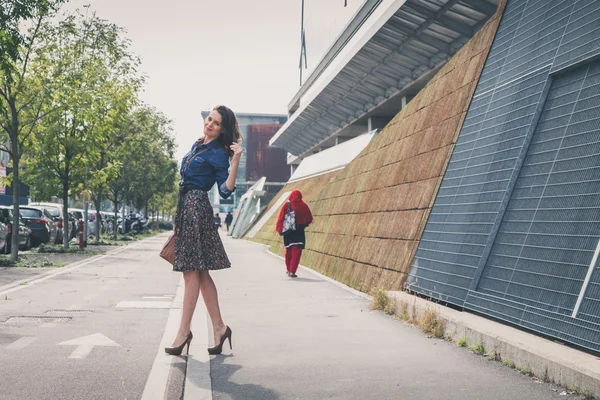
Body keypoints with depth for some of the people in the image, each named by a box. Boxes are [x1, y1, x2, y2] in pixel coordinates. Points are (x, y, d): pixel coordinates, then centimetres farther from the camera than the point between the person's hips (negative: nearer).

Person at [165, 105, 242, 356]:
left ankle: (184, 332, 0)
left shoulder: (218, 152, -6)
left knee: (192, 272, -6)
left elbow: (225, 191, -13)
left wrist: (236, 160, -22)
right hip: (185, 206, 9)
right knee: (200, 273, 7)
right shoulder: (197, 145, 18)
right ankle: (219, 327, 12)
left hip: (196, 207, -9)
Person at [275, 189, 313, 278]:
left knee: (288, 250, 17)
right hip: (299, 231, -2)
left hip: (288, 230, 2)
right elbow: (309, 219, 1)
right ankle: (292, 271, -13)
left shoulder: (287, 204, -4)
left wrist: (279, 229, 0)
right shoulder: (303, 205, -3)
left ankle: (289, 270, 29)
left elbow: (280, 218, -8)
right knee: (296, 251, -1)